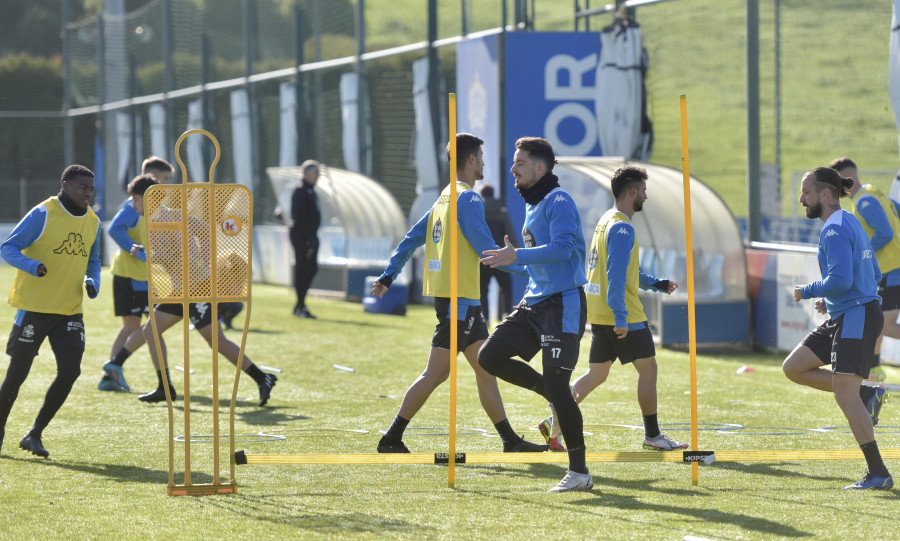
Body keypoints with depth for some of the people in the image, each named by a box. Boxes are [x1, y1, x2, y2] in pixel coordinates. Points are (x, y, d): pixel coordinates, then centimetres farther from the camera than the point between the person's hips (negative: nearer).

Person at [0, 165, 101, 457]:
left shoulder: (93, 222, 9)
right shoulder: (43, 214, -11)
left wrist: (93, 282, 3)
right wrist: (34, 266, -30)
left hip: (70, 311, 5)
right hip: (34, 308, -5)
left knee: (70, 371, -8)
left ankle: (35, 434, 5)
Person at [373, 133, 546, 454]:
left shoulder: (445, 198, 16)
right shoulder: (468, 199, -12)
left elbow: (411, 239, 17)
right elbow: (486, 250, -16)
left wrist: (388, 276, 19)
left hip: (464, 300, 10)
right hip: (458, 298, -10)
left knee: (486, 368, 9)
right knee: (436, 373, -7)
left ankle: (510, 440, 11)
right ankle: (391, 440, -5)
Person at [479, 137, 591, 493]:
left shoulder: (559, 202, -12)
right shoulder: (531, 205, 17)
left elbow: (562, 248, -26)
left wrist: (516, 256, -26)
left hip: (562, 304, -9)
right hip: (534, 303, 9)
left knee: (556, 386, -10)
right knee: (490, 357, -3)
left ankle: (579, 473, -2)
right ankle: (554, 396, 13)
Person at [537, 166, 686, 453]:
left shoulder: (607, 220, 16)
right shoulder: (622, 228, -16)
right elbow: (616, 275, -23)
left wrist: (658, 284, 24)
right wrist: (620, 317, -25)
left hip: (599, 316, 9)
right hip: (621, 315, -9)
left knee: (596, 374, 11)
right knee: (648, 369, 1)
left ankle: (555, 424, 3)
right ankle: (652, 436, 7)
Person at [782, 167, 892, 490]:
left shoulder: (835, 229, -16)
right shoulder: (851, 224, 16)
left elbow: (840, 280, -26)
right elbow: (874, 275, 22)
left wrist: (807, 292, -9)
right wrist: (829, 298, 17)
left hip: (857, 317, -10)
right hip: (842, 317, 10)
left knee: (845, 396, -11)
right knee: (793, 367, 9)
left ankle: (878, 474, -7)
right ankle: (866, 395, 9)